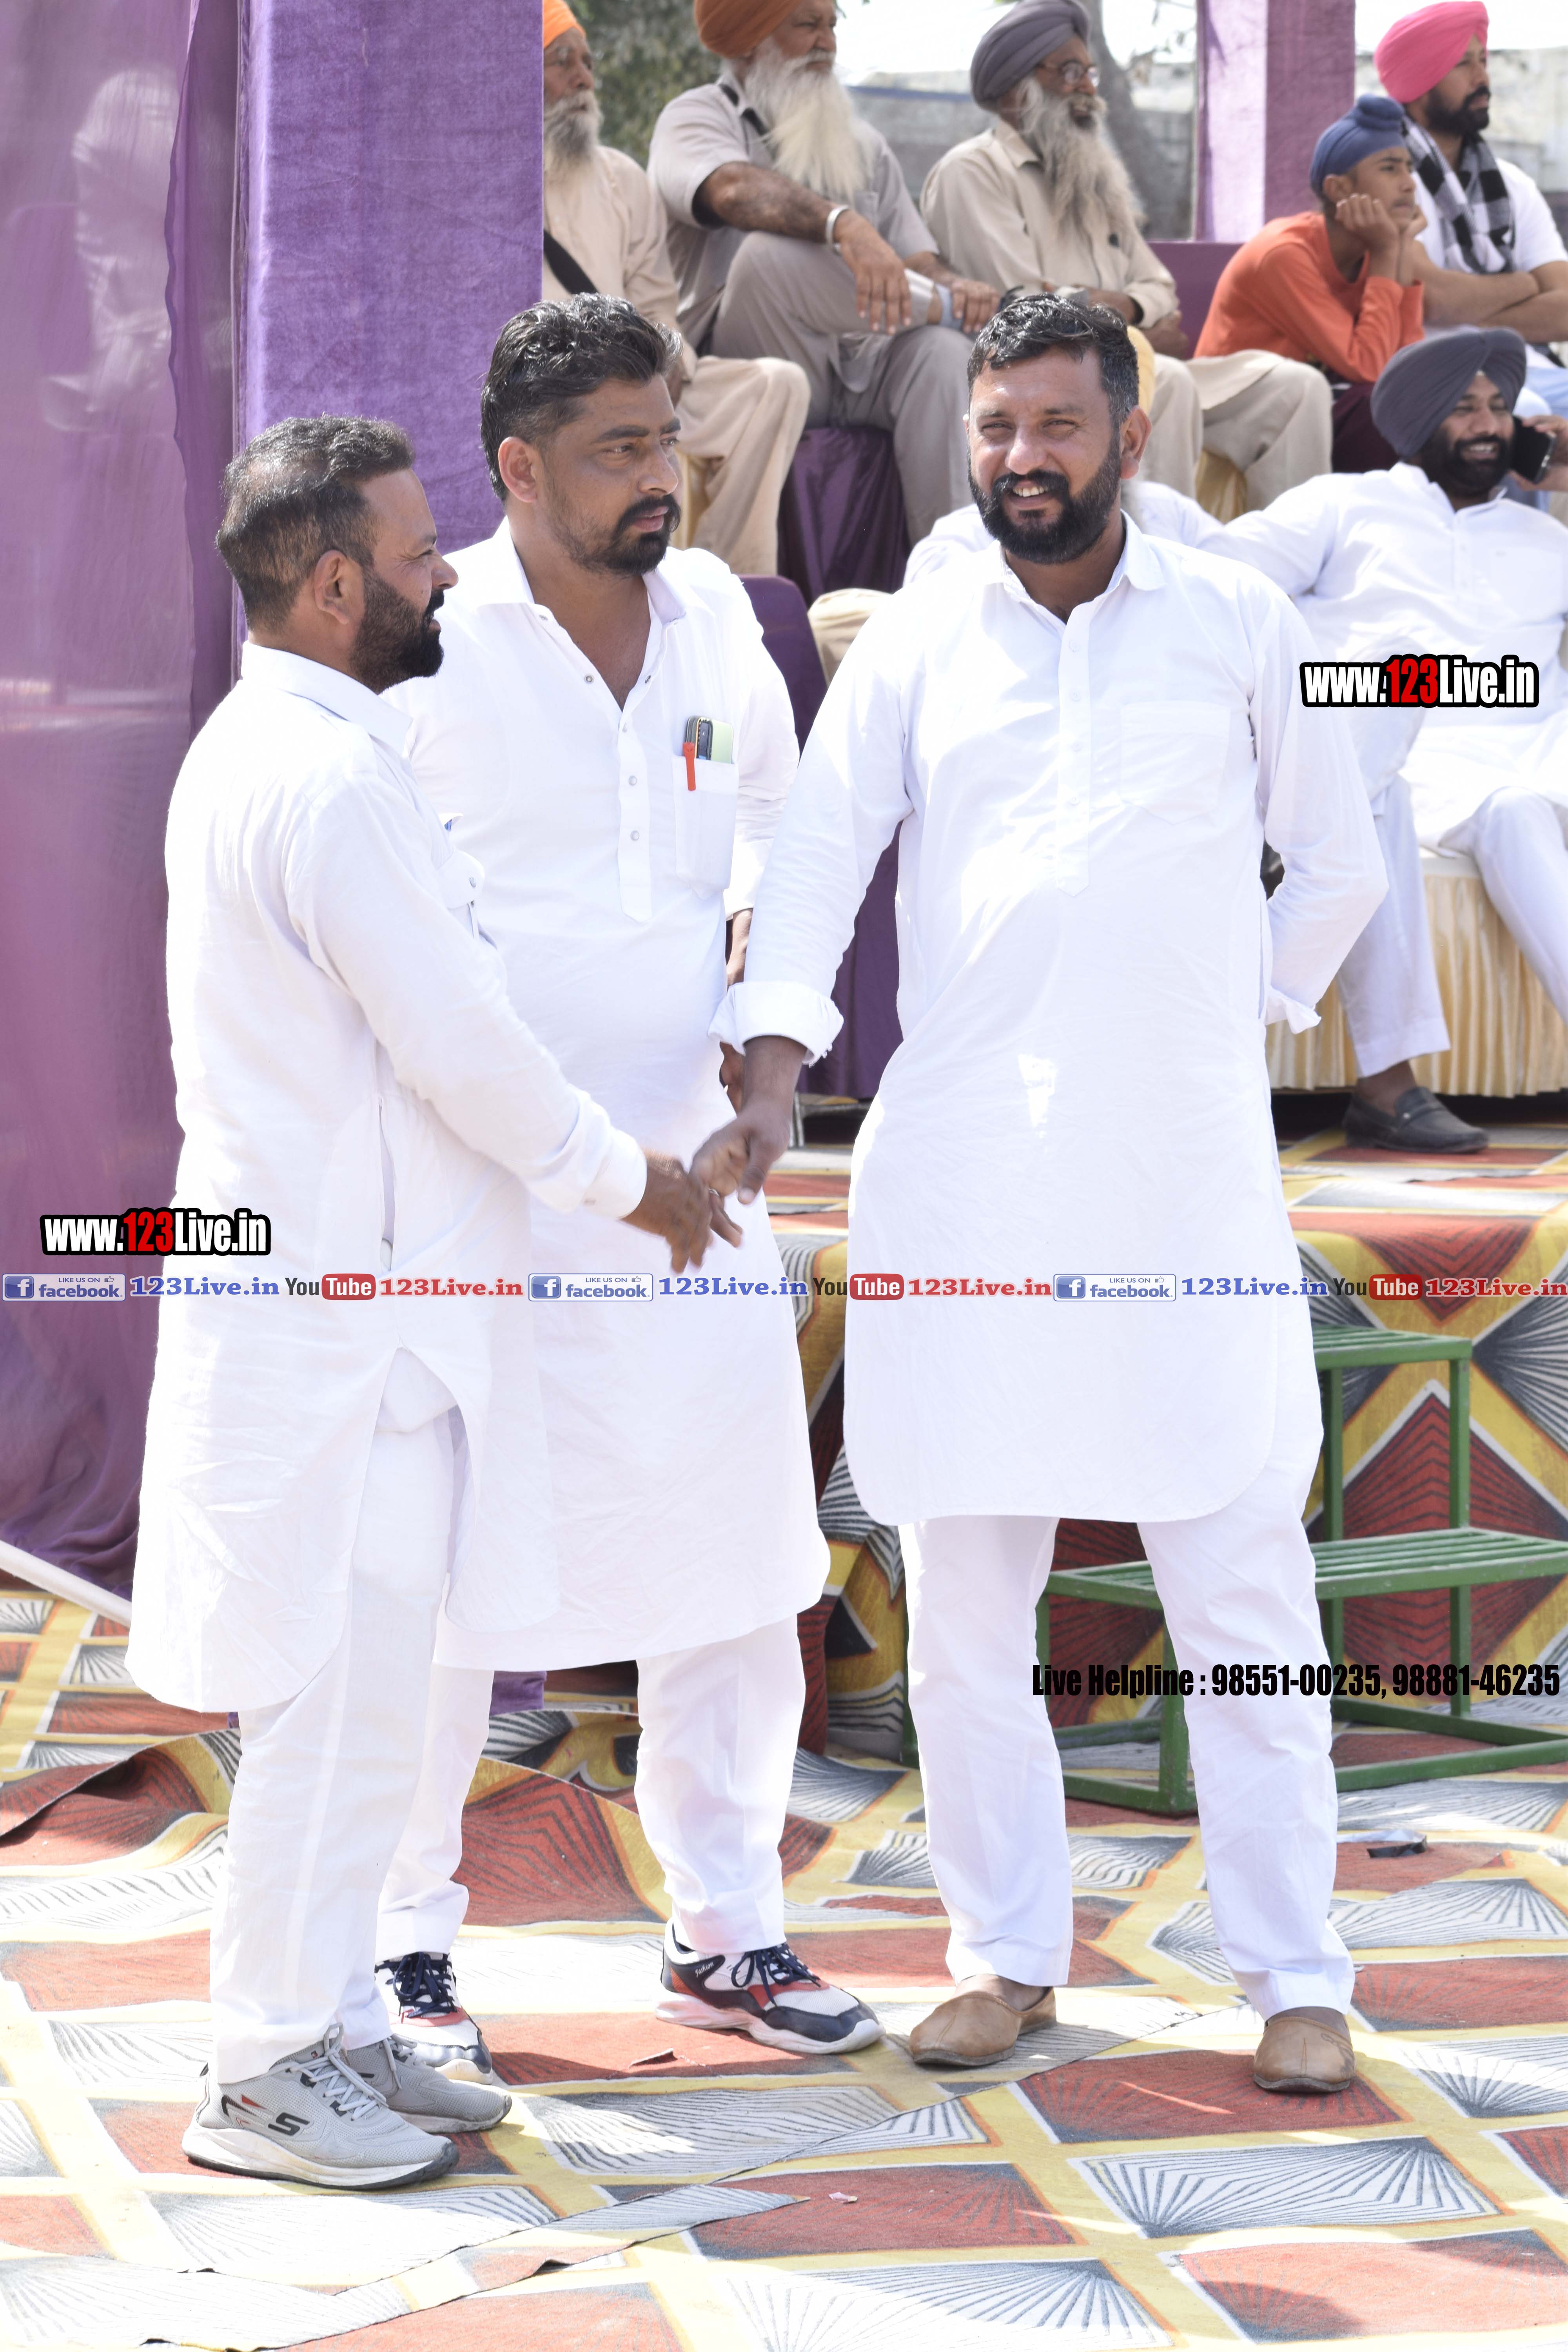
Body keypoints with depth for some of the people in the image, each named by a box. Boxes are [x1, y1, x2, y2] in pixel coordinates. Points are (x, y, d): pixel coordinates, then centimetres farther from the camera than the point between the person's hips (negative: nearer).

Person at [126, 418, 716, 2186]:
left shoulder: (264, 753, 15)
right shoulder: (330, 785, -19)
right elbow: (460, 1048, -18)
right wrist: (625, 1179, -3)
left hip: (326, 1290, 11)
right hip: (348, 1307, -11)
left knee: (355, 1691, 15)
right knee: (342, 1693, -5)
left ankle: (328, 2026, 22)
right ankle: (268, 2074, 1)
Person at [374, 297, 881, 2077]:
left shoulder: (712, 612, 5)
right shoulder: (427, 646, -11)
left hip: (692, 1173, 5)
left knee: (737, 1560, 9)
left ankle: (724, 1928, 22)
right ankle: (405, 1943, 15)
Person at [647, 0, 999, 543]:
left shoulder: (861, 145, 23)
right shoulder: (698, 117, 3)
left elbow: (916, 258, 15)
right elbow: (735, 191, -21)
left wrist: (953, 283, -11)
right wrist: (846, 225, -39)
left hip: (855, 371, 5)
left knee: (942, 348, -28)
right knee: (770, 249, -34)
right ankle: (948, 308, -16)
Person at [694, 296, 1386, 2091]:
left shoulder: (1236, 626, 7)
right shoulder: (914, 646, 8)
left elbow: (1339, 863, 17)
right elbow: (817, 856, 0)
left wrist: (1247, 1014, 9)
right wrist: (772, 1072, -13)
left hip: (1191, 1179, -1)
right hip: (961, 1183, 1)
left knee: (1243, 1595, -1)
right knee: (962, 1601, 5)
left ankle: (1295, 1978, 5)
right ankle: (1008, 1957, 17)